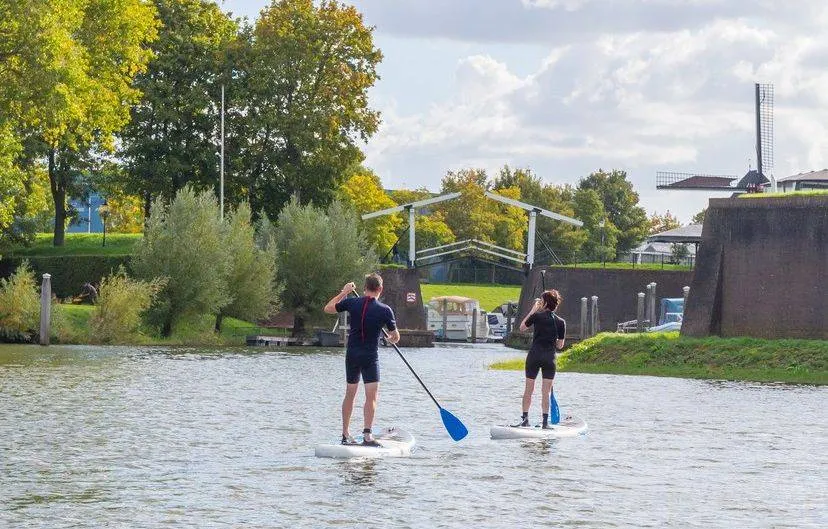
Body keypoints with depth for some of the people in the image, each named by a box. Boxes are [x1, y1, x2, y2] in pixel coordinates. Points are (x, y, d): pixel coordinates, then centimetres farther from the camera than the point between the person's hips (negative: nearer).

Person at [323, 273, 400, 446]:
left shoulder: (352, 303, -3)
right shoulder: (385, 310, -9)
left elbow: (328, 308, 14)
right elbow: (395, 337, 3)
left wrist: (344, 292, 22)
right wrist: (391, 339, 27)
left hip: (352, 355, 4)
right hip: (370, 357, -4)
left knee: (350, 394, 16)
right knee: (371, 397, -4)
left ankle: (346, 435, 22)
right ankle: (367, 434, -17)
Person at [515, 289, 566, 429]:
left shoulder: (537, 316, -5)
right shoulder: (561, 322, 1)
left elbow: (522, 327, 13)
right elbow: (560, 345, 4)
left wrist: (533, 310, 13)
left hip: (534, 355, -1)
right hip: (550, 358, 1)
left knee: (528, 389, 10)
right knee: (546, 391, 5)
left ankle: (525, 418, 9)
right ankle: (545, 421, 2)